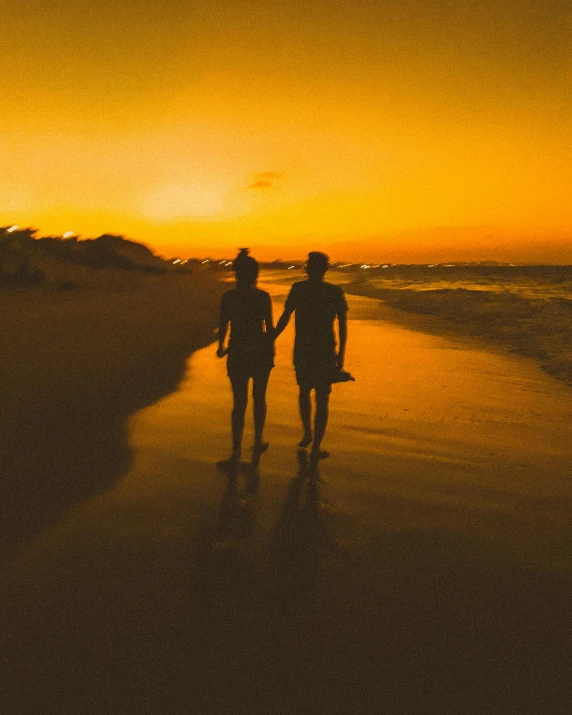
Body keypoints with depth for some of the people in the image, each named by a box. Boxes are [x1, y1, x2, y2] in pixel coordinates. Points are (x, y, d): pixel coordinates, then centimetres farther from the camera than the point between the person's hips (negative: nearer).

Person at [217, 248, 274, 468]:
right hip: (261, 351, 0)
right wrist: (271, 352, 9)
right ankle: (258, 444, 25)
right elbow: (269, 327, -4)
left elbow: (223, 326, 0)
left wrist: (221, 348, 18)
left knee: (239, 403, 5)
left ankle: (236, 452, 3)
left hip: (238, 353, 0)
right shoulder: (263, 297, -6)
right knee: (259, 399, 16)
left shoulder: (228, 297, -5)